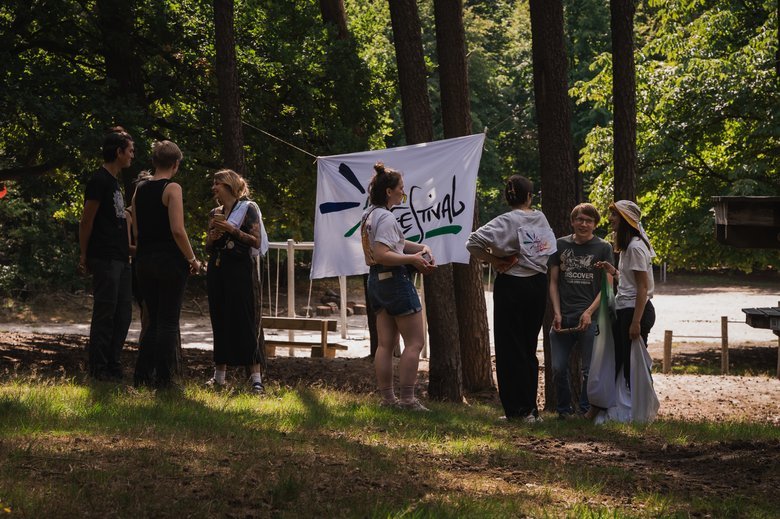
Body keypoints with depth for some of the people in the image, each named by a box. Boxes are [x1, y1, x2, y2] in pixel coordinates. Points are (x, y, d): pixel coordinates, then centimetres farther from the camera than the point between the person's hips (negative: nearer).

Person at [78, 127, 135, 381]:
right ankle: (98, 368, -2)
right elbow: (86, 221, -11)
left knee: (123, 314, 9)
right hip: (105, 259, -9)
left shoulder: (113, 182, 18)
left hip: (120, 259, 9)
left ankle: (112, 365, 15)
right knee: (105, 313, -6)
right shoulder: (99, 181, -11)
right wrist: (84, 256, -9)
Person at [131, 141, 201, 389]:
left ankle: (143, 375, 12)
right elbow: (177, 230, -18)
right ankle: (163, 379, 0)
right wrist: (192, 259, -9)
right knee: (168, 322, 0)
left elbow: (135, 230, 13)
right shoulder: (172, 189, -11)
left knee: (154, 320, 16)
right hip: (170, 260, -6)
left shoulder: (140, 189, 9)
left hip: (144, 259, 6)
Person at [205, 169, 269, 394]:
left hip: (241, 269, -6)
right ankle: (219, 375, 14)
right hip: (217, 270, 6)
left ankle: (256, 377, -13)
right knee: (220, 321, 8)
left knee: (246, 321, -10)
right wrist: (213, 236, 0)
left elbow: (257, 242, -8)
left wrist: (232, 230, -15)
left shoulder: (248, 209, -1)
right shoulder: (215, 213, 16)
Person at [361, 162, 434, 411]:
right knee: (414, 342, -4)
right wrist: (413, 259, -21)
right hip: (395, 279, -10)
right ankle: (408, 399, -7)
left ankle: (387, 397, 13)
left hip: (377, 279, 10)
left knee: (385, 343, 11)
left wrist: (420, 248, 10)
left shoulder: (369, 215, 13)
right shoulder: (386, 218, -18)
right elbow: (382, 254, -28)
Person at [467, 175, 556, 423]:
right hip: (539, 284, 5)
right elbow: (551, 251, 7)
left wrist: (494, 261, -11)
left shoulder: (506, 221, -12)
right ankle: (531, 408, 15)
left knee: (510, 348, 2)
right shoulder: (541, 219, 5)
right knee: (529, 348, 14)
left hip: (511, 284, -5)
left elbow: (474, 242, -23)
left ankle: (517, 409, 1)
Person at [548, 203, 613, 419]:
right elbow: (553, 282, 12)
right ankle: (564, 408, 16)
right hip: (563, 317, 2)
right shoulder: (561, 245, 10)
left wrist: (589, 312, -12)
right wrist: (557, 313, 0)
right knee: (558, 368, -1)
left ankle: (585, 409, 14)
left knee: (590, 369, -1)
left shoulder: (603, 248, 3)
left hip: (590, 318, -2)